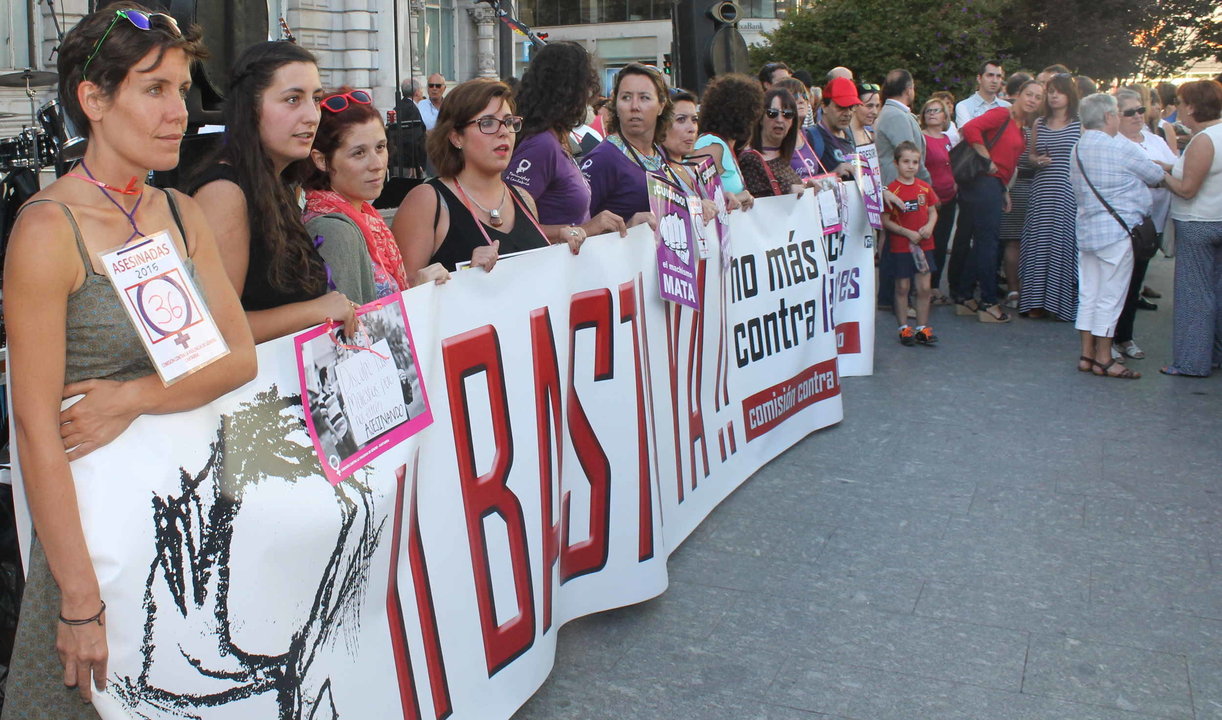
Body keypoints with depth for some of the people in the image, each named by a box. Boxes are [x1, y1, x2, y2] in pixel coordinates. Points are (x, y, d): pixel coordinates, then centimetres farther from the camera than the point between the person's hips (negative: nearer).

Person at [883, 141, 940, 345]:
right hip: (900, 246, -4)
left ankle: (922, 328, 15)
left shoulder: (925, 187, 5)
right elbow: (885, 221, -10)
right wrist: (908, 233, -16)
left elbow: (933, 212, 13)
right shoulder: (891, 190, -9)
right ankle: (904, 328, 16)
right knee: (902, 288, 5)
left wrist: (929, 226, -8)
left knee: (924, 288, 5)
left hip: (924, 245, 4)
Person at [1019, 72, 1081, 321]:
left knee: (1064, 244, -4)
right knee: (1039, 245, 2)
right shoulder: (1039, 123, 13)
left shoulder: (1081, 125, 1)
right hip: (1041, 193, 4)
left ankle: (1066, 302, 5)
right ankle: (1037, 301, 10)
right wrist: (1037, 160, -2)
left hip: (1069, 194, -3)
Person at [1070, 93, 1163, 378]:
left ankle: (1087, 354, 16)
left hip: (1086, 227, 8)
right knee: (1110, 297, -1)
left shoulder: (1078, 148, 8)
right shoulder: (1122, 148, -14)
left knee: (1088, 294, 11)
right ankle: (1103, 359, 5)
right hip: (1117, 231, -7)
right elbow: (1156, 175, -2)